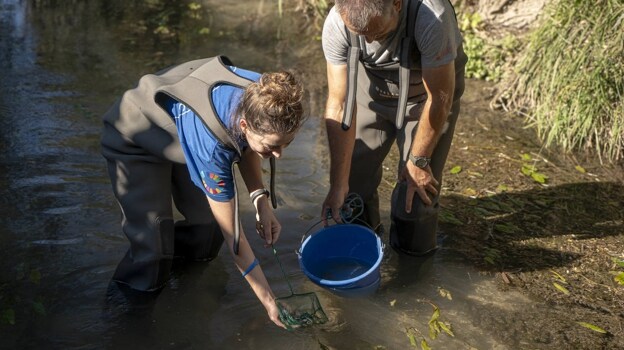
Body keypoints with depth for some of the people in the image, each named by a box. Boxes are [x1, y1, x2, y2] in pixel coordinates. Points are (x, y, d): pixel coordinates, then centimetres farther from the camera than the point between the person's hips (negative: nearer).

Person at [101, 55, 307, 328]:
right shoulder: (211, 147, -44)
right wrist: (269, 302, -26)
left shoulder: (259, 98, -27)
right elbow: (234, 236, -33)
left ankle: (165, 247, 34)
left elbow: (244, 144, -2)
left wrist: (260, 199, -14)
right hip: (134, 144, -6)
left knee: (207, 242, 5)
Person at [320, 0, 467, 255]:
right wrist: (338, 184, -24)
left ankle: (413, 255, 27)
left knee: (417, 186, -6)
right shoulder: (336, 24, -30)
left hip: (426, 93, -3)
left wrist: (418, 161, -15)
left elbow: (439, 98, -27)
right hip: (373, 90, 3)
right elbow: (339, 104, -25)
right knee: (353, 172, 3)